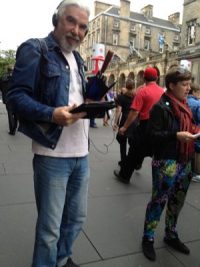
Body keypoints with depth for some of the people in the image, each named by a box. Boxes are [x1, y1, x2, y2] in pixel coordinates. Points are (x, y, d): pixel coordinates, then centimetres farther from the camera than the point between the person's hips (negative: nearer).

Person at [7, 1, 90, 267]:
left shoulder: (77, 59, 18)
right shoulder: (34, 49, -5)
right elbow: (17, 95, -13)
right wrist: (52, 114, -28)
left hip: (81, 153, 8)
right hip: (52, 155, -7)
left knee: (76, 217, 21)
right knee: (50, 227, 7)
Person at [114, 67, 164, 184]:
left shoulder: (143, 91, -12)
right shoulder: (163, 91, 2)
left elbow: (135, 112, -17)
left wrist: (125, 127, -10)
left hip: (146, 125, -4)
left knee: (134, 151, 8)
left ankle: (124, 175, 21)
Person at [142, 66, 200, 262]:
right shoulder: (161, 107, -13)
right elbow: (153, 134, -18)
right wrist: (176, 135, -25)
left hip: (184, 162, 8)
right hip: (166, 163, -8)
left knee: (177, 201, 17)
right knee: (158, 200, 4)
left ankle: (171, 235, 36)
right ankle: (148, 238, 21)